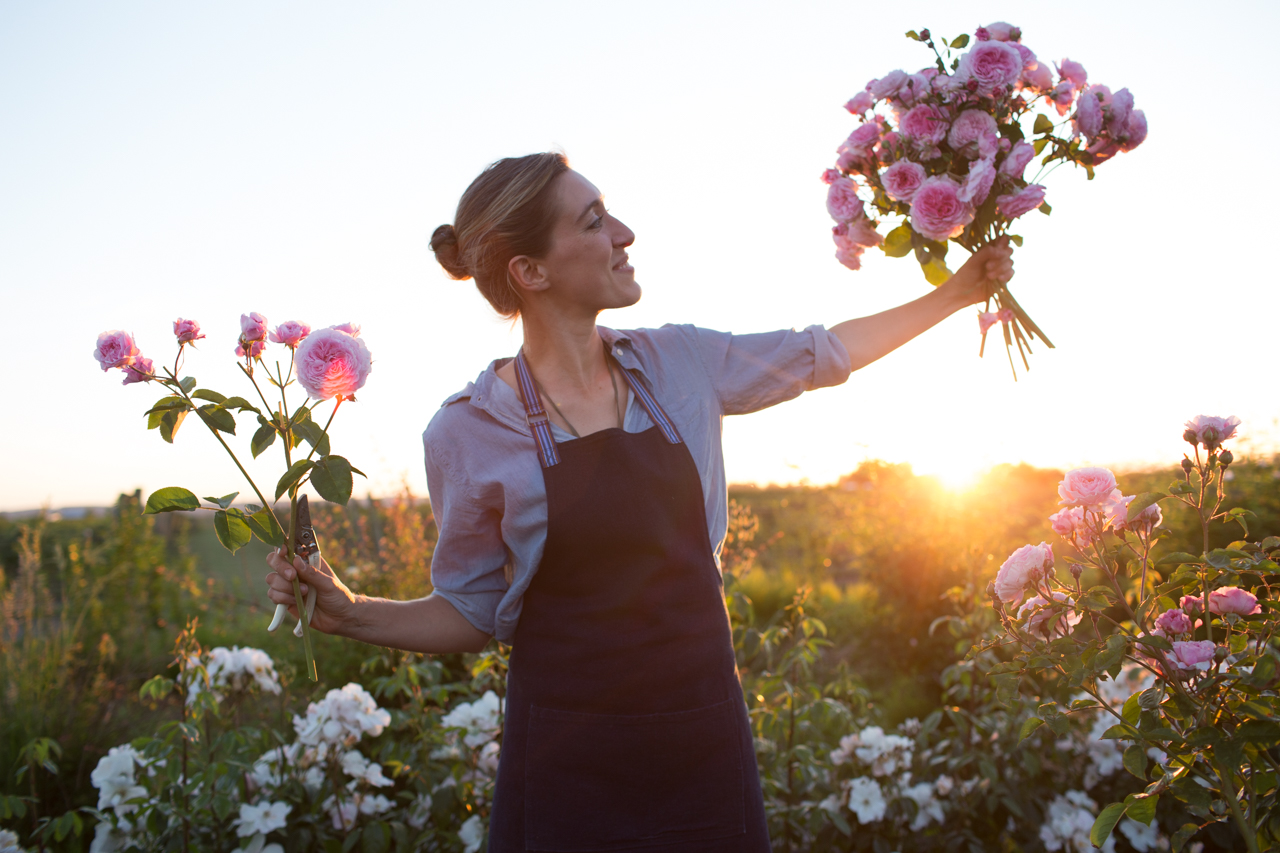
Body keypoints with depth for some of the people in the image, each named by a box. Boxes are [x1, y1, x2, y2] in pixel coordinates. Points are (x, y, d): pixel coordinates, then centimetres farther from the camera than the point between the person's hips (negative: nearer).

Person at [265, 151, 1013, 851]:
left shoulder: (677, 363, -1)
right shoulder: (470, 434, -10)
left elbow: (825, 355, 13)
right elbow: (474, 613, 0)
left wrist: (959, 291, 18)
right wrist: (349, 613, -14)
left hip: (708, 743, 4)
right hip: (573, 767, -3)